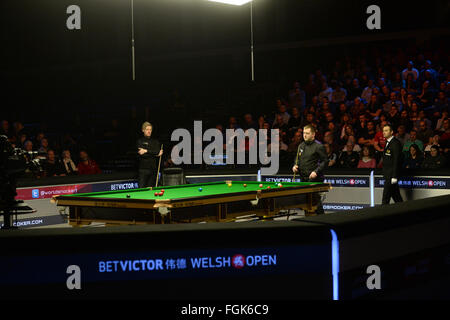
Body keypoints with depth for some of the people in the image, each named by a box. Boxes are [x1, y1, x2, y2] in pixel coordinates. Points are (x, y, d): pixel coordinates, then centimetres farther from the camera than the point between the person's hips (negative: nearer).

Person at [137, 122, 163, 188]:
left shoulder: (155, 141, 14)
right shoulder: (140, 141, 3)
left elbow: (158, 151, -4)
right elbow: (140, 155, -11)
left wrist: (146, 151, -14)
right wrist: (155, 154, -9)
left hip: (153, 169, 3)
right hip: (143, 169, -3)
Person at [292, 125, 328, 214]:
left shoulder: (319, 146, -7)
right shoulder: (301, 146, 15)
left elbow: (325, 161, -8)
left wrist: (316, 171, -18)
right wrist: (295, 166, 6)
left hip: (314, 179, -7)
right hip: (303, 178, 7)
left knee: (315, 200, -11)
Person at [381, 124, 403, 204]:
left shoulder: (395, 143, -14)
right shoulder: (388, 142, 17)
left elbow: (396, 160, -18)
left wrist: (394, 176, -21)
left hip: (392, 174, -10)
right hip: (388, 174, 10)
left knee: (386, 196, -10)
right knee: (396, 196, 13)